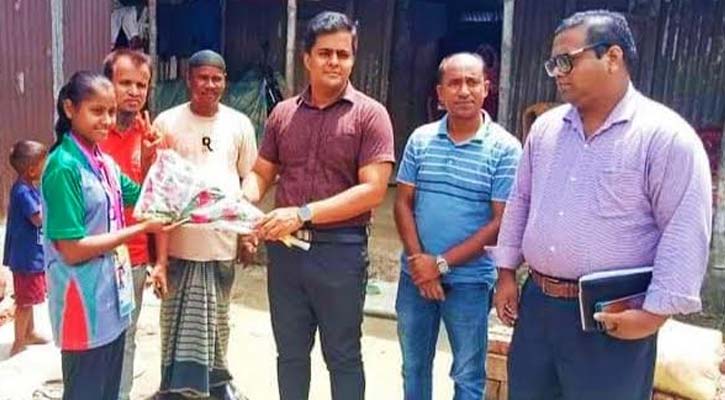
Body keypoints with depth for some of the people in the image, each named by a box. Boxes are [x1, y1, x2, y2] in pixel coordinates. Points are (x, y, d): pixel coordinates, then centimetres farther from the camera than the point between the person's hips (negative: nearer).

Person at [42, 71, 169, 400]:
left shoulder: (105, 162, 6)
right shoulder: (64, 167, -18)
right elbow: (72, 250, -21)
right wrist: (142, 229, -17)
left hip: (112, 299, 8)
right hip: (84, 306, -8)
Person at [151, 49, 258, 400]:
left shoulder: (239, 124, 3)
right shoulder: (167, 122, -2)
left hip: (222, 240, 2)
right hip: (179, 240, -1)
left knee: (217, 315, 17)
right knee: (178, 316, 10)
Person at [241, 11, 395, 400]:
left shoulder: (370, 114, -7)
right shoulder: (283, 113, 7)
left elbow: (373, 190, -15)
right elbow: (260, 173, 12)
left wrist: (303, 214, -21)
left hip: (340, 250, -4)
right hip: (285, 248, 4)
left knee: (342, 356, 11)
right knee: (291, 353, 18)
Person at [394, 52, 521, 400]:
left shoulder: (505, 148, -9)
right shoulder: (420, 139, 2)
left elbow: (501, 222, -12)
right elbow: (403, 203, 2)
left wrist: (442, 264, -15)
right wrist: (418, 259, -11)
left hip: (469, 280, -3)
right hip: (415, 275, 4)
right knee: (413, 366, 19)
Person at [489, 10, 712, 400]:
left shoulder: (666, 135, -12)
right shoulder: (545, 127, 6)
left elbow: (685, 232, -14)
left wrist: (655, 312, -16)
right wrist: (506, 272, 11)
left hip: (612, 318, -5)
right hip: (537, 302, 6)